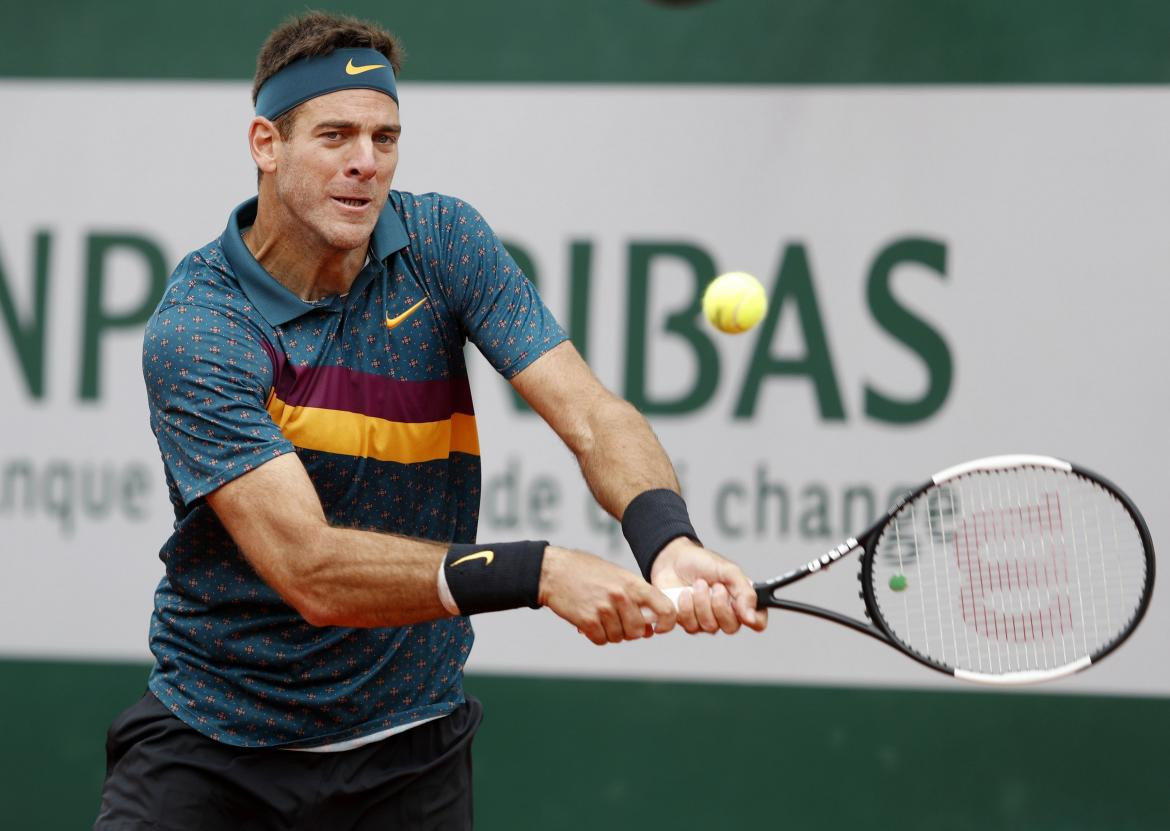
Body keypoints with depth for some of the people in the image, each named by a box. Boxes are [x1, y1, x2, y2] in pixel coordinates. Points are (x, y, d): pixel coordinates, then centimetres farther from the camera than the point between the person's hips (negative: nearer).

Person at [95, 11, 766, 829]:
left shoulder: (442, 242, -5)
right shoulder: (193, 332, -19)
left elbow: (591, 416, -14)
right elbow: (310, 571, -28)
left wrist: (667, 541, -36)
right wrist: (542, 572, -37)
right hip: (212, 746, -3)